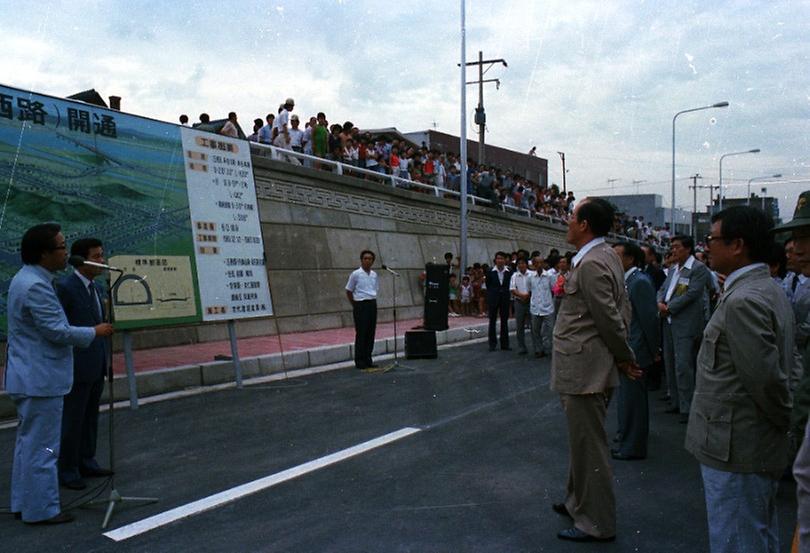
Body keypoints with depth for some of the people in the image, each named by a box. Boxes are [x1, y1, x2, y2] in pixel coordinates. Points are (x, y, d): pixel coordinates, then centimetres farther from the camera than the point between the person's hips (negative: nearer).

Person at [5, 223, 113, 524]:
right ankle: (41, 509, 8)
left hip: (29, 377, 11)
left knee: (28, 441, 18)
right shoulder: (36, 286, -22)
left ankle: (23, 503, 29)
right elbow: (58, 332, -22)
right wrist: (94, 332, -9)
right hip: (40, 380, -11)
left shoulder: (25, 279, 12)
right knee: (42, 445, -1)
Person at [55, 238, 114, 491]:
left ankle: (86, 462, 26)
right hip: (77, 366, -8)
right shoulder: (64, 287, -13)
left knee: (90, 416, 15)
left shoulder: (96, 288, 12)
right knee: (72, 420, 2)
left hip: (97, 366, 8)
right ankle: (67, 470, 13)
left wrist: (106, 359, 14)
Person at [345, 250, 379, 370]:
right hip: (361, 305, -5)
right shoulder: (355, 274, -6)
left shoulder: (374, 275, 9)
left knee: (371, 333, 7)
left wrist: (372, 301, 12)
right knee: (361, 333, -4)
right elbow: (349, 291, 1)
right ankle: (359, 361, 4)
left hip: (372, 305, 5)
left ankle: (368, 359, 16)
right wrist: (355, 305, 4)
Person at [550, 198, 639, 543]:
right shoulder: (606, 257, 11)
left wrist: (626, 357, -4)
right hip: (587, 368, 10)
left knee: (589, 446, 2)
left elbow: (610, 319, -19)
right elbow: (623, 311, 14)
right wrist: (623, 357, 13)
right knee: (583, 441, 22)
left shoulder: (591, 264, -21)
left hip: (584, 371, -10)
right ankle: (579, 502, 38)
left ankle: (596, 524, 15)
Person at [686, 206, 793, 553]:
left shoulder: (743, 300, -23)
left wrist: (788, 422, -9)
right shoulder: (769, 290, 10)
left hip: (737, 451, -10)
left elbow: (766, 376, -25)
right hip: (756, 448, 10)